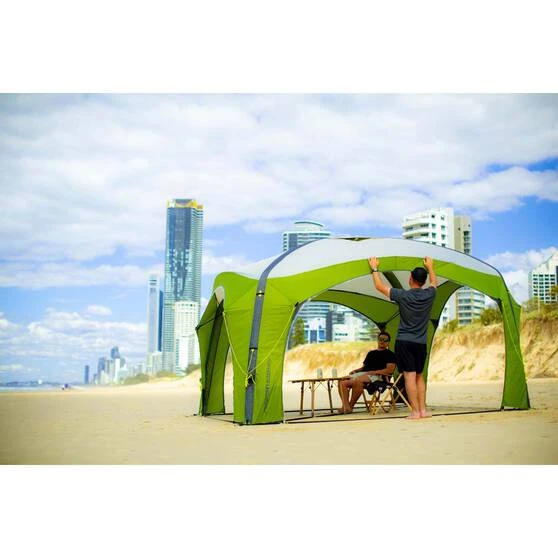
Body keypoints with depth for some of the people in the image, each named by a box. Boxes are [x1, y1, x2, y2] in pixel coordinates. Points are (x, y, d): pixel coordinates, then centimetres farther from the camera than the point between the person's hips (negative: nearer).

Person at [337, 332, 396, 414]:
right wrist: (355, 370, 9)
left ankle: (350, 406, -29)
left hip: (376, 376, -7)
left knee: (358, 381, -39)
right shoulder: (371, 353, 32)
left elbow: (390, 370, -5)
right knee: (342, 382, -18)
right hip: (362, 373, 7)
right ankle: (346, 406, -30)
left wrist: (373, 372, -16)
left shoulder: (389, 354, 10)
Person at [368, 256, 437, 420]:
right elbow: (434, 282, 26)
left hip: (404, 341, -4)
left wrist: (374, 268, 14)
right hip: (421, 343, 4)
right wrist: (430, 267, 42)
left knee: (409, 375, -5)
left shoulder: (403, 295, -9)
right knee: (419, 376, 16)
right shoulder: (429, 295, 1)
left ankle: (415, 411, -6)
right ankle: (423, 410, 13)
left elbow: (379, 286, 1)